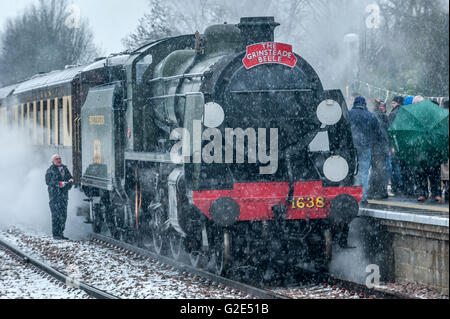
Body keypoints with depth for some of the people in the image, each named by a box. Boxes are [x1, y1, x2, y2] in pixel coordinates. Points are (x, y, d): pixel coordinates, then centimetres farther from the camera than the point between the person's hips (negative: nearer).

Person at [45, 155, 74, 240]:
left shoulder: (64, 169, 16)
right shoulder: (50, 171, -1)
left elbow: (70, 178, 18)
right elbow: (49, 182, -12)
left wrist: (71, 180, -6)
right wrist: (60, 183, -23)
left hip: (64, 195, 6)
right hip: (54, 195, -6)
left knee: (63, 215, 6)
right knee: (56, 215, -9)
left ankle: (61, 233, 14)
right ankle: (55, 234, -7)